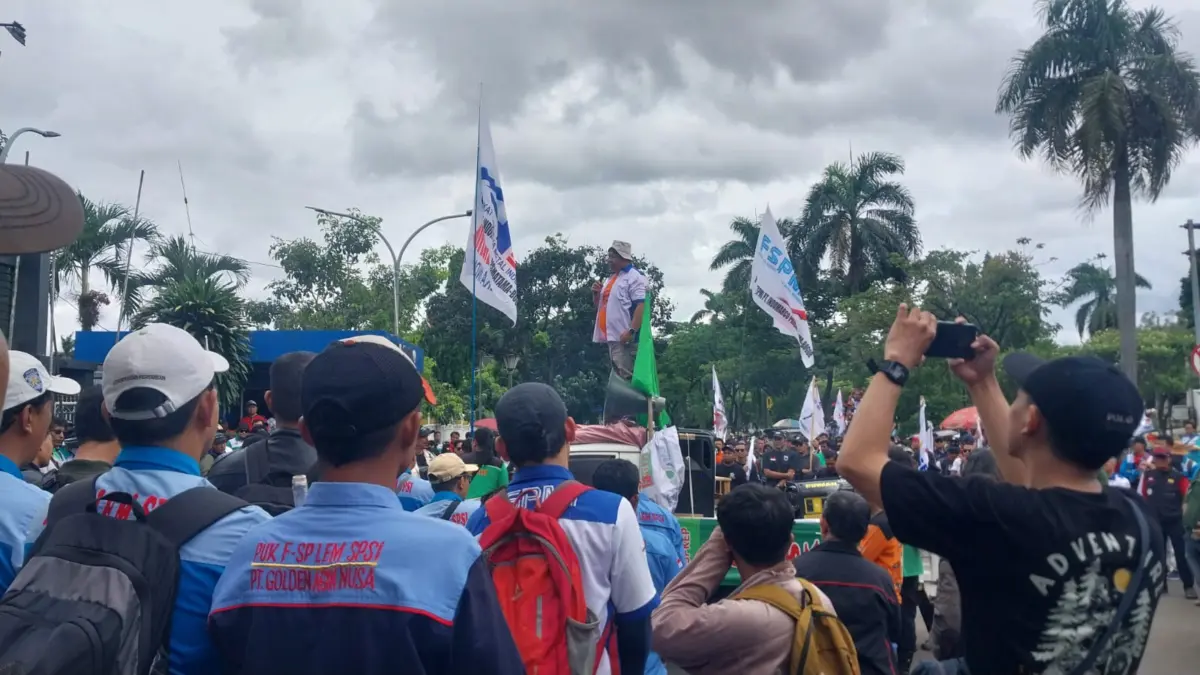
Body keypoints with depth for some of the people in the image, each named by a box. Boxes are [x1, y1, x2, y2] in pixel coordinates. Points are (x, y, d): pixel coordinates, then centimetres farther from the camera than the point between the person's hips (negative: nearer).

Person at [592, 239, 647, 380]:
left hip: (624, 337, -9)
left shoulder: (634, 277, -6)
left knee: (626, 378, -13)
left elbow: (641, 305, -17)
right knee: (617, 377, 11)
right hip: (611, 336, 9)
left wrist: (631, 331, -26)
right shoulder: (610, 279, 22)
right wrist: (596, 294, 7)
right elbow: (601, 305, 29)